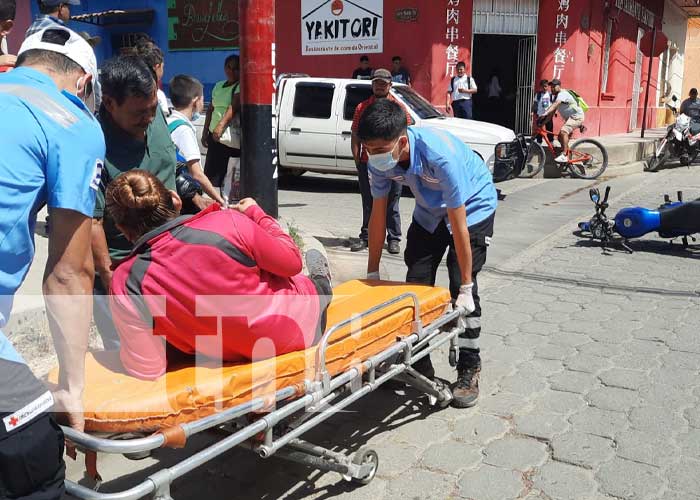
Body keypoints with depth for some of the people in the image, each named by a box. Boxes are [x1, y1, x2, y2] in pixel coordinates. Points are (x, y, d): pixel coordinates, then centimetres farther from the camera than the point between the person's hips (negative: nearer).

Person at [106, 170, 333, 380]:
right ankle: (319, 286, 58)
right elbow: (292, 263, -12)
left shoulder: (126, 283, -23)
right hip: (297, 329, -2)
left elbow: (148, 370, -17)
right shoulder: (227, 222, -27)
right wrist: (257, 215, 3)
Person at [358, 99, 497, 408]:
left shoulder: (441, 154, -41)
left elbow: (458, 225, -36)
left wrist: (466, 286, -30)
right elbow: (378, 214, -11)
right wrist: (372, 274, -7)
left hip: (473, 207, -5)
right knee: (415, 283, 0)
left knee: (462, 289, -14)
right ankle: (418, 364, 16)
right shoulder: (379, 160, -23)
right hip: (429, 211, 6)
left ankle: (469, 370, 1)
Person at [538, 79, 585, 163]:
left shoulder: (563, 94, -19)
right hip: (569, 118, 11)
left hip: (576, 116, -11)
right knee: (561, 137, 9)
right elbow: (552, 112, 9)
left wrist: (544, 114, -50)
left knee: (563, 131, -30)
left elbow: (554, 105, -37)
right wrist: (543, 122, -2)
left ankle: (564, 155, -32)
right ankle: (565, 156, 21)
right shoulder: (555, 96, 11)